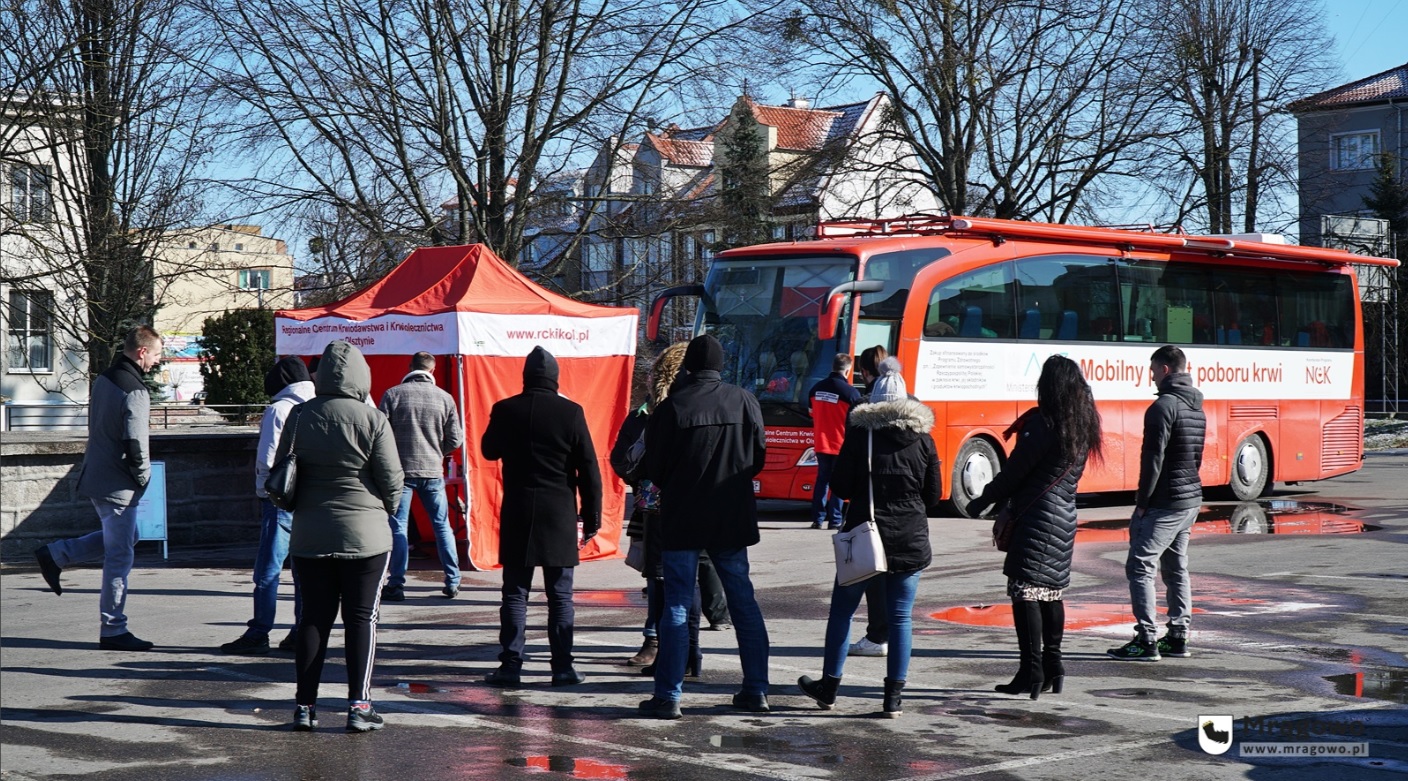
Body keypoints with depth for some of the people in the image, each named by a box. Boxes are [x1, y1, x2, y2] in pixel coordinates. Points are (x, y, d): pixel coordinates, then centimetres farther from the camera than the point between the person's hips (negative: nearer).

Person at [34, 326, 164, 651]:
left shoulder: (103, 380, 9)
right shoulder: (134, 391, -20)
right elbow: (136, 443, -24)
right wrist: (143, 478, -7)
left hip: (95, 476, 9)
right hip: (118, 485, -9)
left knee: (124, 538, 26)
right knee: (119, 557, -1)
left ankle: (54, 554, 21)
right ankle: (113, 631, 5)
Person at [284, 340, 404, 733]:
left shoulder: (299, 416, -1)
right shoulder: (372, 420, -11)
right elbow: (392, 479, -7)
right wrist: (387, 508, 13)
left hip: (309, 535, 3)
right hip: (364, 534, -3)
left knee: (313, 618, 10)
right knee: (361, 618, 4)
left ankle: (305, 705, 11)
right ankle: (358, 705, 3)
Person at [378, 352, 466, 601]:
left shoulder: (392, 394, -5)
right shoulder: (444, 398, -1)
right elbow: (455, 440, 0)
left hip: (400, 470, -2)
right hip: (433, 472, 2)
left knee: (397, 527, 4)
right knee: (442, 526, 12)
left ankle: (396, 585, 2)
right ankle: (452, 583, 16)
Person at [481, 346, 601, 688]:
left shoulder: (505, 410, -3)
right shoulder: (571, 413, -5)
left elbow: (489, 451, 15)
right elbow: (589, 470, -3)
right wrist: (591, 517, 5)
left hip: (517, 515, 1)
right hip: (559, 516, -1)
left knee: (515, 594, 6)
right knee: (560, 596, 5)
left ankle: (511, 665, 4)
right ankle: (562, 666, 5)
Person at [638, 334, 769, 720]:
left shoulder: (672, 406, -10)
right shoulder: (744, 401, -2)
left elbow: (653, 468, -4)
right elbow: (758, 459, 5)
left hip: (682, 518, -3)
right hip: (733, 518, 3)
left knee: (676, 605, 2)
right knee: (743, 601, 13)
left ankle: (668, 696, 0)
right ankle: (756, 690, 15)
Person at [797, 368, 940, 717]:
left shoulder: (860, 433, -3)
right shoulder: (922, 438, 2)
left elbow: (841, 487, -3)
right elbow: (934, 494, 5)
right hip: (911, 541, 2)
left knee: (842, 610, 12)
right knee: (900, 618, 6)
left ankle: (829, 687, 18)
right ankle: (894, 697, 5)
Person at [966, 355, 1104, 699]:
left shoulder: (1043, 424, -14)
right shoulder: (1084, 426, 11)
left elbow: (1014, 471, -11)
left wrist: (982, 502, 1)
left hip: (1036, 517, -8)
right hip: (1065, 518, 8)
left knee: (1025, 590, -7)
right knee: (1052, 591, 16)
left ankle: (1031, 671, -10)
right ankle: (1052, 665, 20)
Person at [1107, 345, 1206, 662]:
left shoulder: (1163, 406, -16)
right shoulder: (1197, 407, 14)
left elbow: (1153, 458, -19)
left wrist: (1142, 501, -13)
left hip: (1164, 502, -9)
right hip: (1191, 499, 10)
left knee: (1140, 566, -6)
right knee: (1176, 567, 15)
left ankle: (1146, 641, -9)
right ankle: (1178, 637, 18)